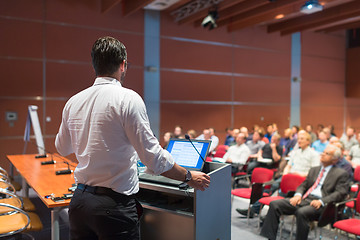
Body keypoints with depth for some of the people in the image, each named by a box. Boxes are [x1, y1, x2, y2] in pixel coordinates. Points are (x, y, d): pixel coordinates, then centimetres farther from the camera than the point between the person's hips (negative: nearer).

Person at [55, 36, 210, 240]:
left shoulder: (73, 102, 4)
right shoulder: (128, 99, -14)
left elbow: (62, 148, 20)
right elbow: (153, 156, -17)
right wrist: (188, 177, -4)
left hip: (79, 200, 6)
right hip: (114, 206, -6)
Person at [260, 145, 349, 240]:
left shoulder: (341, 174, 7)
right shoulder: (314, 170, 25)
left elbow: (340, 193, -5)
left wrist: (321, 201, -18)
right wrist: (298, 194, 0)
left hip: (319, 204, -6)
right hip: (304, 199, 6)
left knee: (301, 212, -38)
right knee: (274, 204, -13)